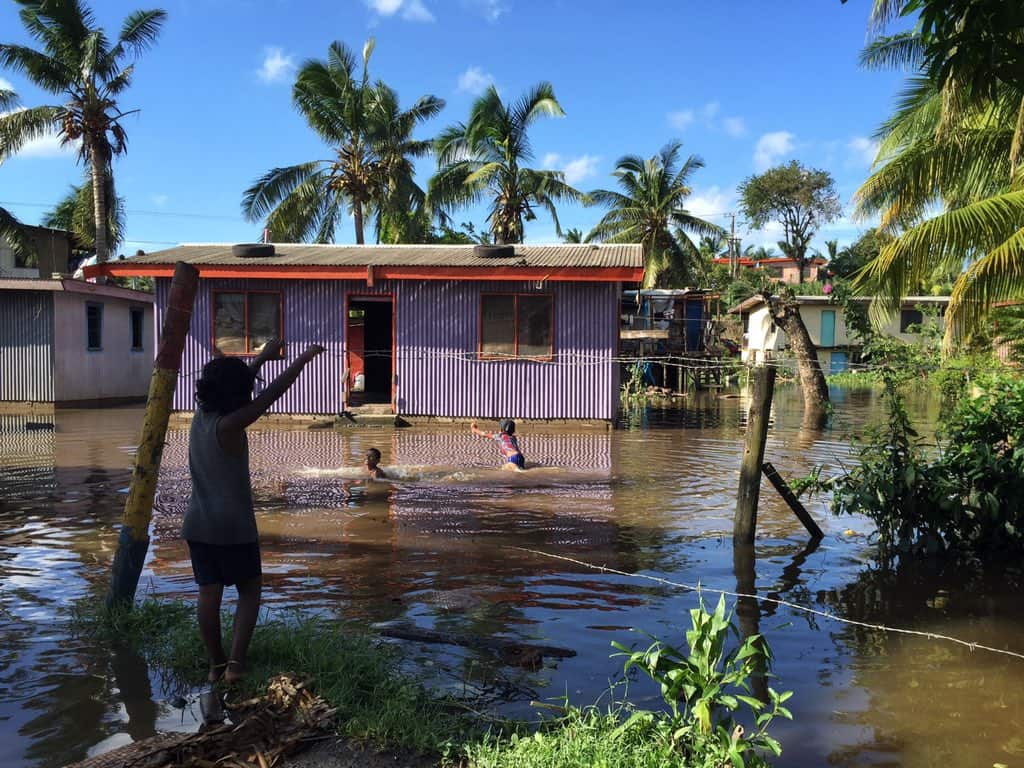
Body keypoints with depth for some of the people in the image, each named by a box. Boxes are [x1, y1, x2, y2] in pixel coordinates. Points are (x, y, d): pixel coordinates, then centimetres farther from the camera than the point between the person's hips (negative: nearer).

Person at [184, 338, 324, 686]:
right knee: (250, 590, 8)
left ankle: (216, 665, 20)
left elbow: (233, 383, 19)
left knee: (209, 592, 11)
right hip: (233, 526, -7)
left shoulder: (200, 415, 4)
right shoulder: (229, 425, -17)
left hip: (198, 524, 7)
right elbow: (273, 392, -14)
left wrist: (263, 355, 27)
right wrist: (304, 358, -5)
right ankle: (236, 661, -1)